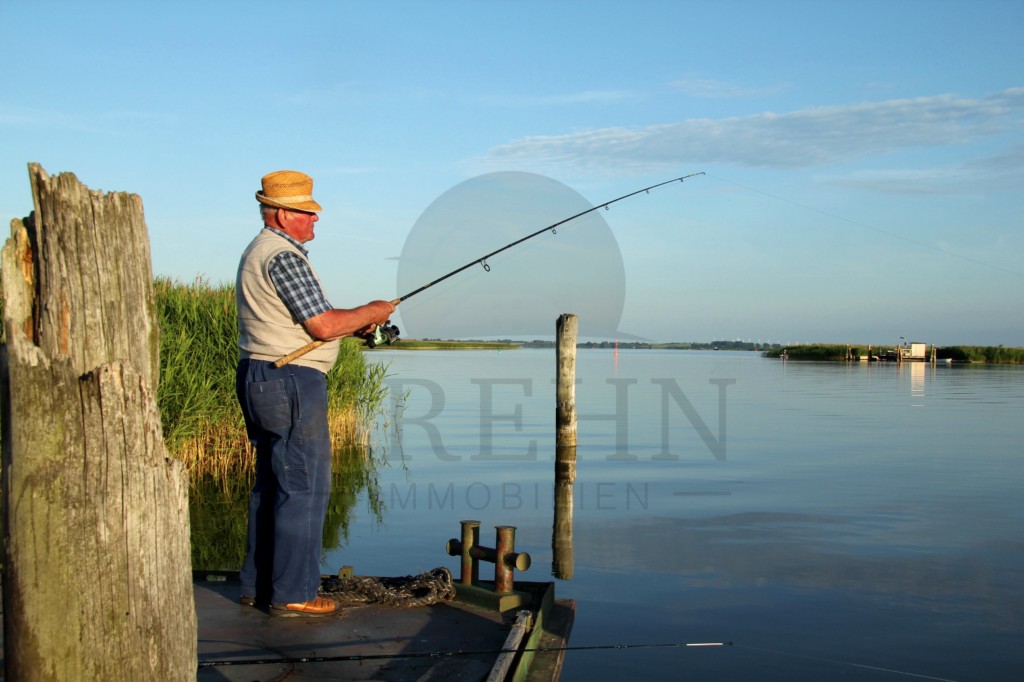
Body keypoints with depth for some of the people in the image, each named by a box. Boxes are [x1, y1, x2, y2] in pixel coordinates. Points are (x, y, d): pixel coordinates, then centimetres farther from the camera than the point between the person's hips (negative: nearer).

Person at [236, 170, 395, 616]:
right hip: (291, 383, -11)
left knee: (272, 483, 16)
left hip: (259, 378, 11)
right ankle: (291, 593, 1)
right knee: (304, 486, -4)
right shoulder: (284, 257, -16)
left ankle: (258, 585, 23)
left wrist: (354, 325, 12)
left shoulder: (257, 253, 18)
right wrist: (369, 312, -3)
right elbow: (323, 327, -19)